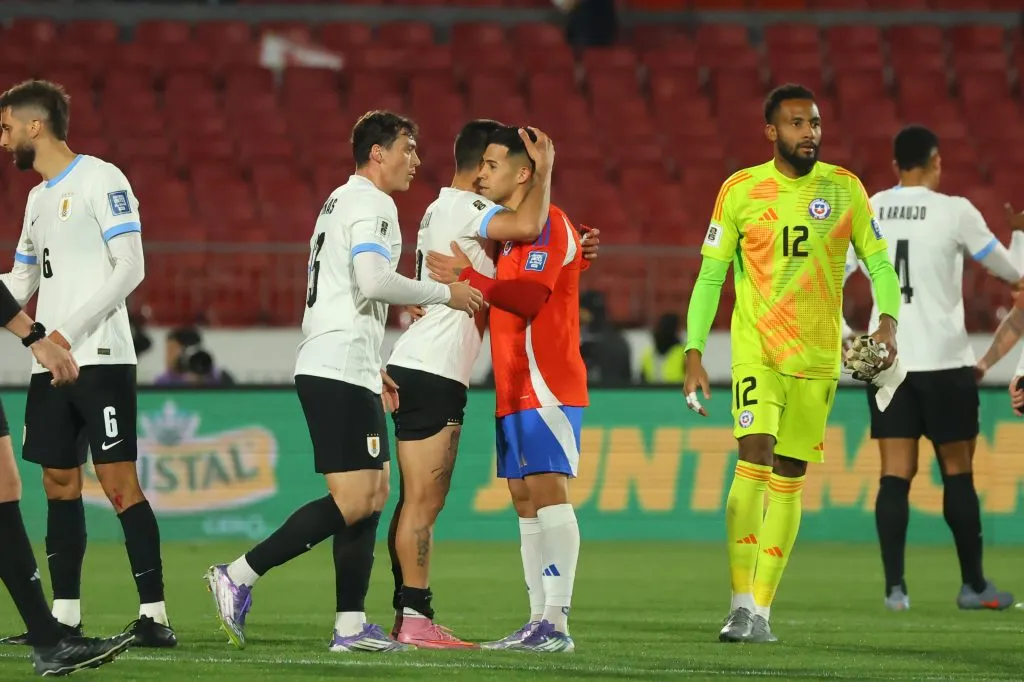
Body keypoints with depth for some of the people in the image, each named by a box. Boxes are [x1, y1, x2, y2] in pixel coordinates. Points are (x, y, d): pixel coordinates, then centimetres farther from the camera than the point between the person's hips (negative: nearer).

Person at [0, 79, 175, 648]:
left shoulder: (100, 180, -6)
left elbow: (129, 268, -14)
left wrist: (69, 331, -19)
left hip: (100, 359, -8)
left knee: (120, 483, -11)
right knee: (59, 484, 7)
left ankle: (154, 613, -10)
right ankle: (64, 616, 11)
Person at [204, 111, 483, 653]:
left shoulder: (340, 202, 24)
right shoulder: (372, 204, -8)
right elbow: (373, 281, -22)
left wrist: (372, 368, 27)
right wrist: (444, 293, -10)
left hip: (333, 369, 11)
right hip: (340, 371, -11)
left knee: (374, 492, 9)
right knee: (353, 501, -13)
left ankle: (350, 625, 6)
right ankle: (238, 576, -12)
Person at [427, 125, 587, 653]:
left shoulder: (549, 225, -9)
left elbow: (527, 298, -19)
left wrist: (468, 277, -15)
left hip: (546, 386, -10)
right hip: (515, 390, 10)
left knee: (547, 491, -14)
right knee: (525, 501, 7)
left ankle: (556, 622, -17)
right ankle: (538, 620, 8)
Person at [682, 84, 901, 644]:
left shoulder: (844, 189, 3)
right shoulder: (740, 191, -2)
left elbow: (879, 263, 6)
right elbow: (710, 276, 3)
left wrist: (888, 321, -13)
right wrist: (694, 355, -4)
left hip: (818, 356, 2)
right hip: (756, 350, -2)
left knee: (789, 478, 5)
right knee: (753, 459, -19)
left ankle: (762, 609, 11)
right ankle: (741, 604, -19)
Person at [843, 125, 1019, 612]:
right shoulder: (954, 211, -7)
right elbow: (1010, 271, 4)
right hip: (943, 358, -3)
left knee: (895, 475, 2)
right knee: (958, 471, 7)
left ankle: (895, 587, -7)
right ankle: (973, 585, 12)